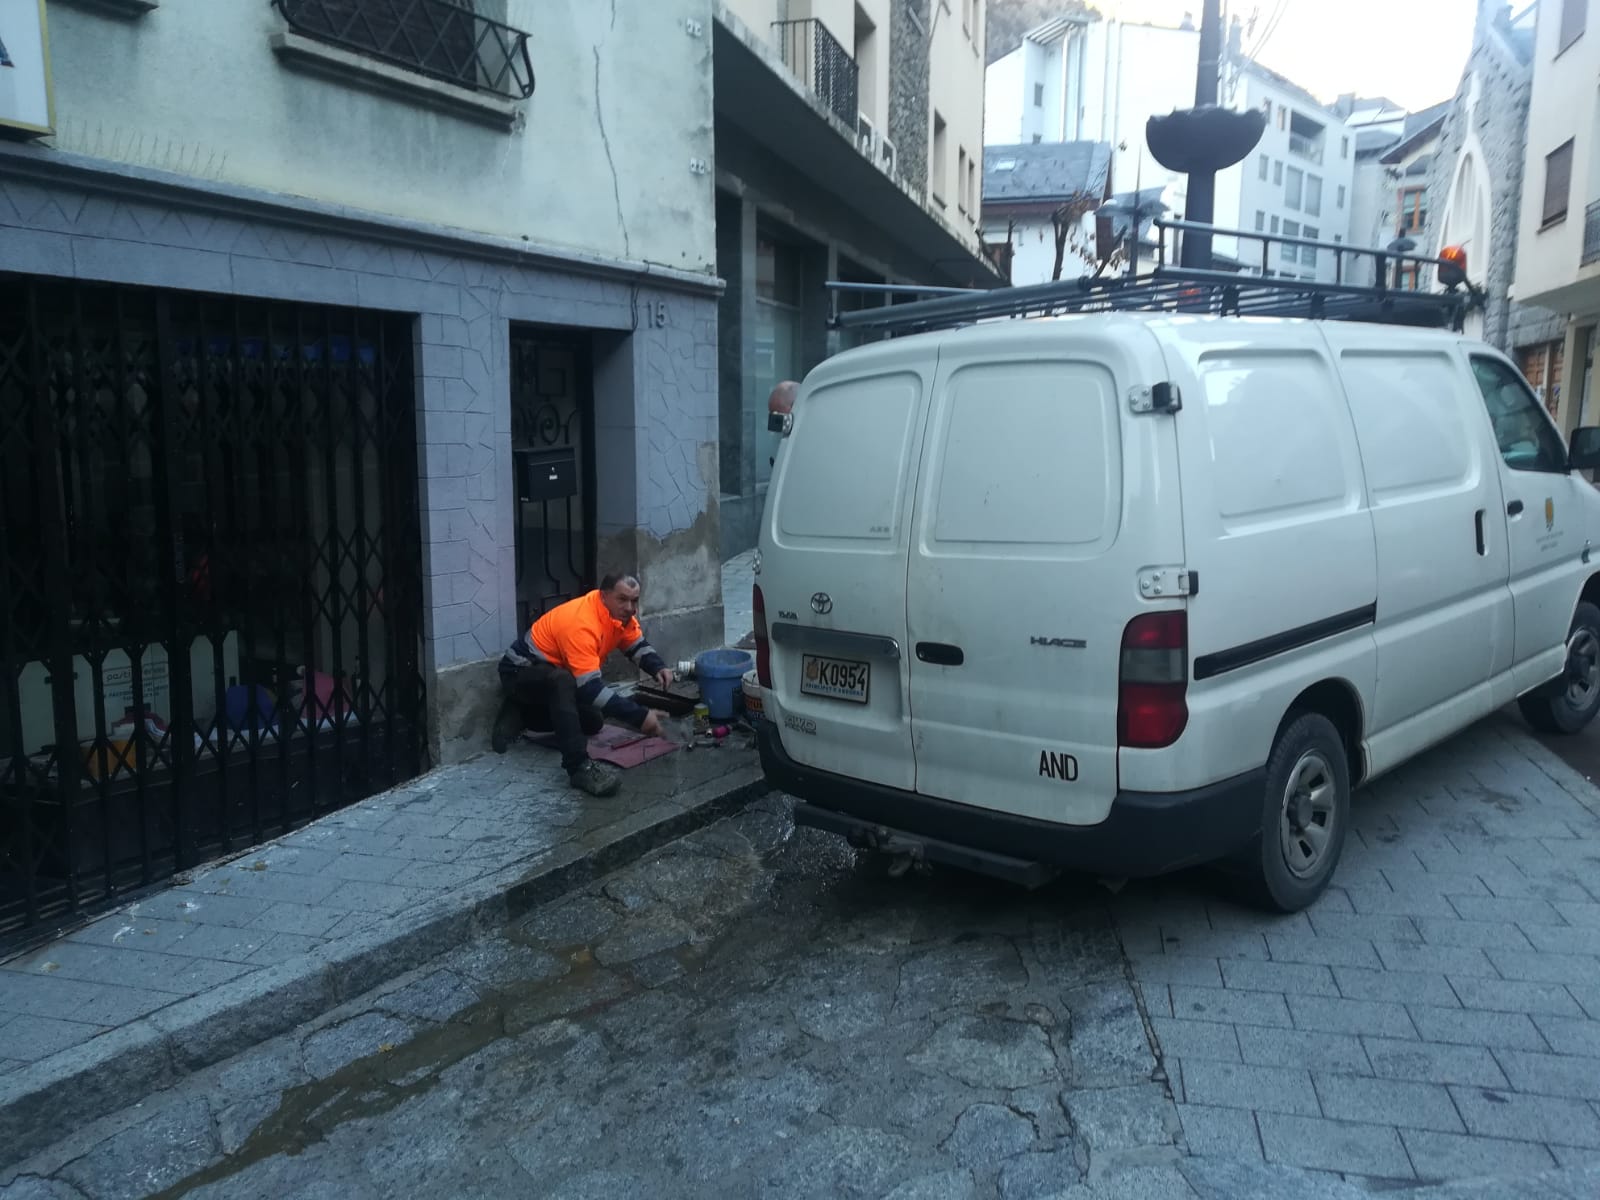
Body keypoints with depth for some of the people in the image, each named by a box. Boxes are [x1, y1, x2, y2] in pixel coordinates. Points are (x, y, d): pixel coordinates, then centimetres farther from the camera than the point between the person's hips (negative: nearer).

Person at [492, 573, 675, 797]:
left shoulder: (620, 612, -9)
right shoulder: (581, 624, -35)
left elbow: (638, 646, 4)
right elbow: (591, 687, -40)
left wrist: (658, 668, -19)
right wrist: (639, 716, -42)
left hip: (552, 672, 9)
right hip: (520, 671, -9)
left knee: (593, 722, 12)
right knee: (563, 681, -39)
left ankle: (518, 716, 19)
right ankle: (579, 767, -40)